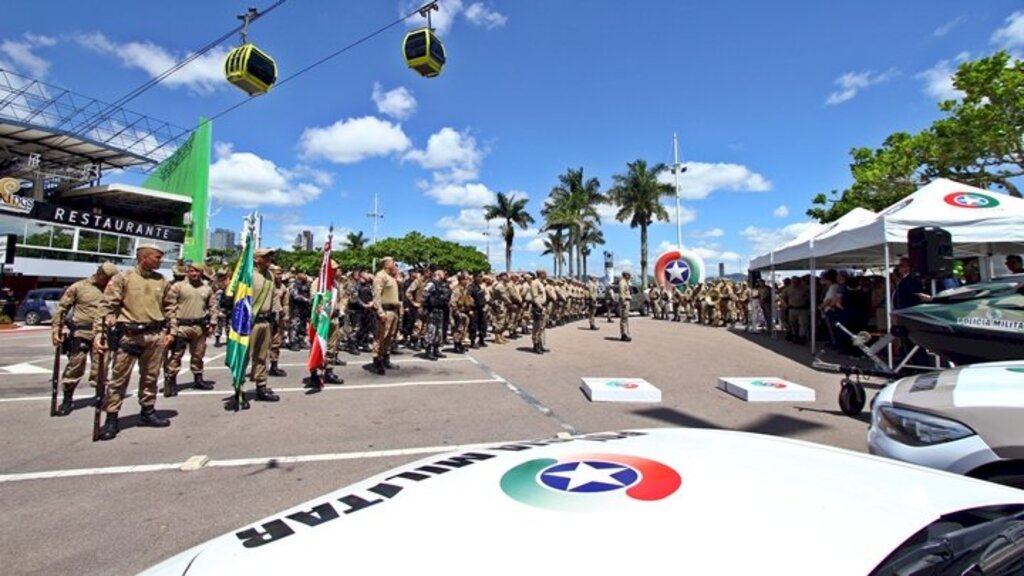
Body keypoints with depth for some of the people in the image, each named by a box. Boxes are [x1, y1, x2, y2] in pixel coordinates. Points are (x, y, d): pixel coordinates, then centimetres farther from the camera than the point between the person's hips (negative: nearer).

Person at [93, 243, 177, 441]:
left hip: (155, 335, 4)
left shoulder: (162, 281, 7)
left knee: (150, 377, 14)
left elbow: (170, 307, 13)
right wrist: (98, 334, -14)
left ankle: (148, 412, 26)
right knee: (119, 378, 3)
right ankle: (111, 419, 14)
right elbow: (107, 306, -8)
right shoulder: (123, 278, -5)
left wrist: (172, 331, 7)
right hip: (129, 335, -4)